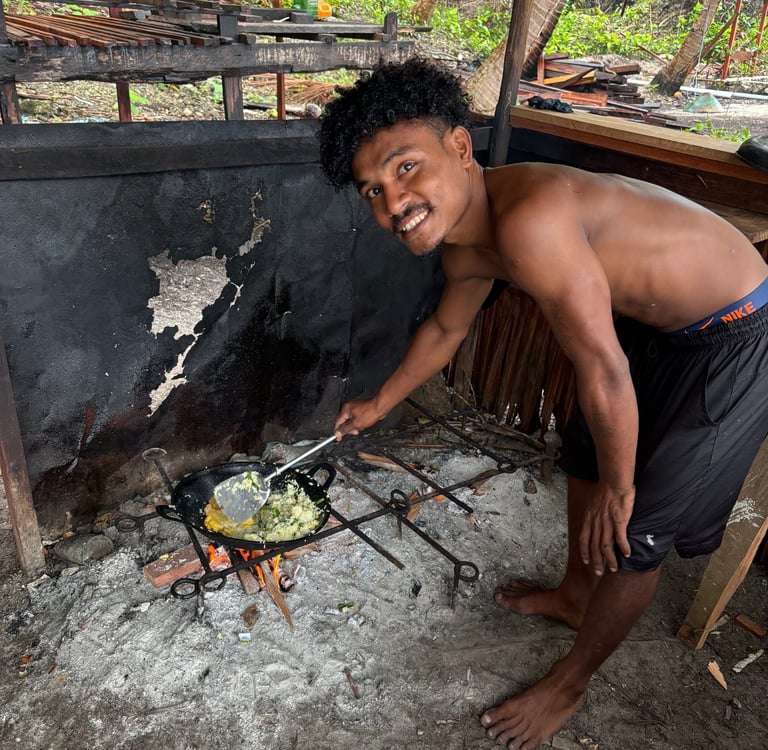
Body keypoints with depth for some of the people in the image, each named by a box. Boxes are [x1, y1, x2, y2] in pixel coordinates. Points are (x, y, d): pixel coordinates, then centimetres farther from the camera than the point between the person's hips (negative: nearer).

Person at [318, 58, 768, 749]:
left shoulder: (528, 219, -36)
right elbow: (445, 329, 13)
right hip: (660, 325, 9)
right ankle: (575, 596, 48)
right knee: (585, 455, 22)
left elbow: (604, 373, -31)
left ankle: (570, 684, 26)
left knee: (635, 534, 0)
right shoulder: (464, 240, -6)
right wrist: (380, 404, 24)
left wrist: (617, 490, -14)